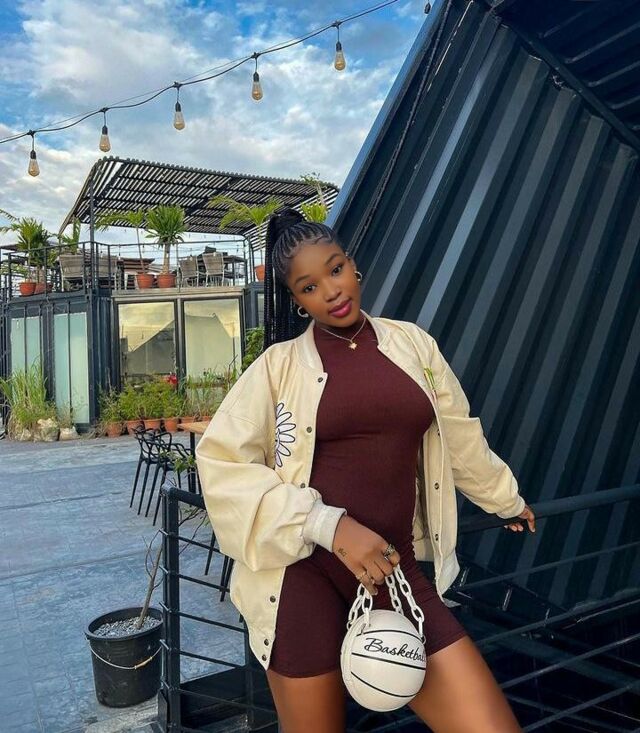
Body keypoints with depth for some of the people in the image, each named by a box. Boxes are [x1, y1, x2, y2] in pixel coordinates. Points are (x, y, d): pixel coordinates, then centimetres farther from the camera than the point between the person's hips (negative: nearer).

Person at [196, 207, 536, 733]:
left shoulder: (412, 343, 8)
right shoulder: (280, 364, -2)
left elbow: (460, 436, 21)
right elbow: (220, 462, -8)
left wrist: (506, 500, 35)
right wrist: (330, 525, -16)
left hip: (394, 566, 3)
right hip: (302, 569, -2)